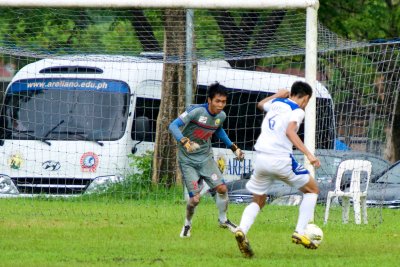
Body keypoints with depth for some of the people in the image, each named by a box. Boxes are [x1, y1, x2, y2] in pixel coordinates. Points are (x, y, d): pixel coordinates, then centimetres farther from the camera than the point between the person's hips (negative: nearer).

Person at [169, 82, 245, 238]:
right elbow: (173, 126, -28)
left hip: (206, 158, 5)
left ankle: (223, 220, 19)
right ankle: (187, 224, 19)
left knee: (222, 188, -7)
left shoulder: (221, 116, -2)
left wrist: (233, 147, 19)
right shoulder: (196, 111, -23)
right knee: (195, 198, -11)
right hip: (188, 160, -5)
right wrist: (184, 142, -44)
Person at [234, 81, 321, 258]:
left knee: (258, 202, 17)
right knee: (312, 190, 15)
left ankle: (242, 230, -14)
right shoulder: (297, 110, -1)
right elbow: (290, 132, -19)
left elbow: (260, 104, 42)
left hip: (261, 157, 6)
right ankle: (299, 233, 3)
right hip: (280, 160, -6)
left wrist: (278, 95, 53)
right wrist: (308, 154, -23)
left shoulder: (276, 102, 18)